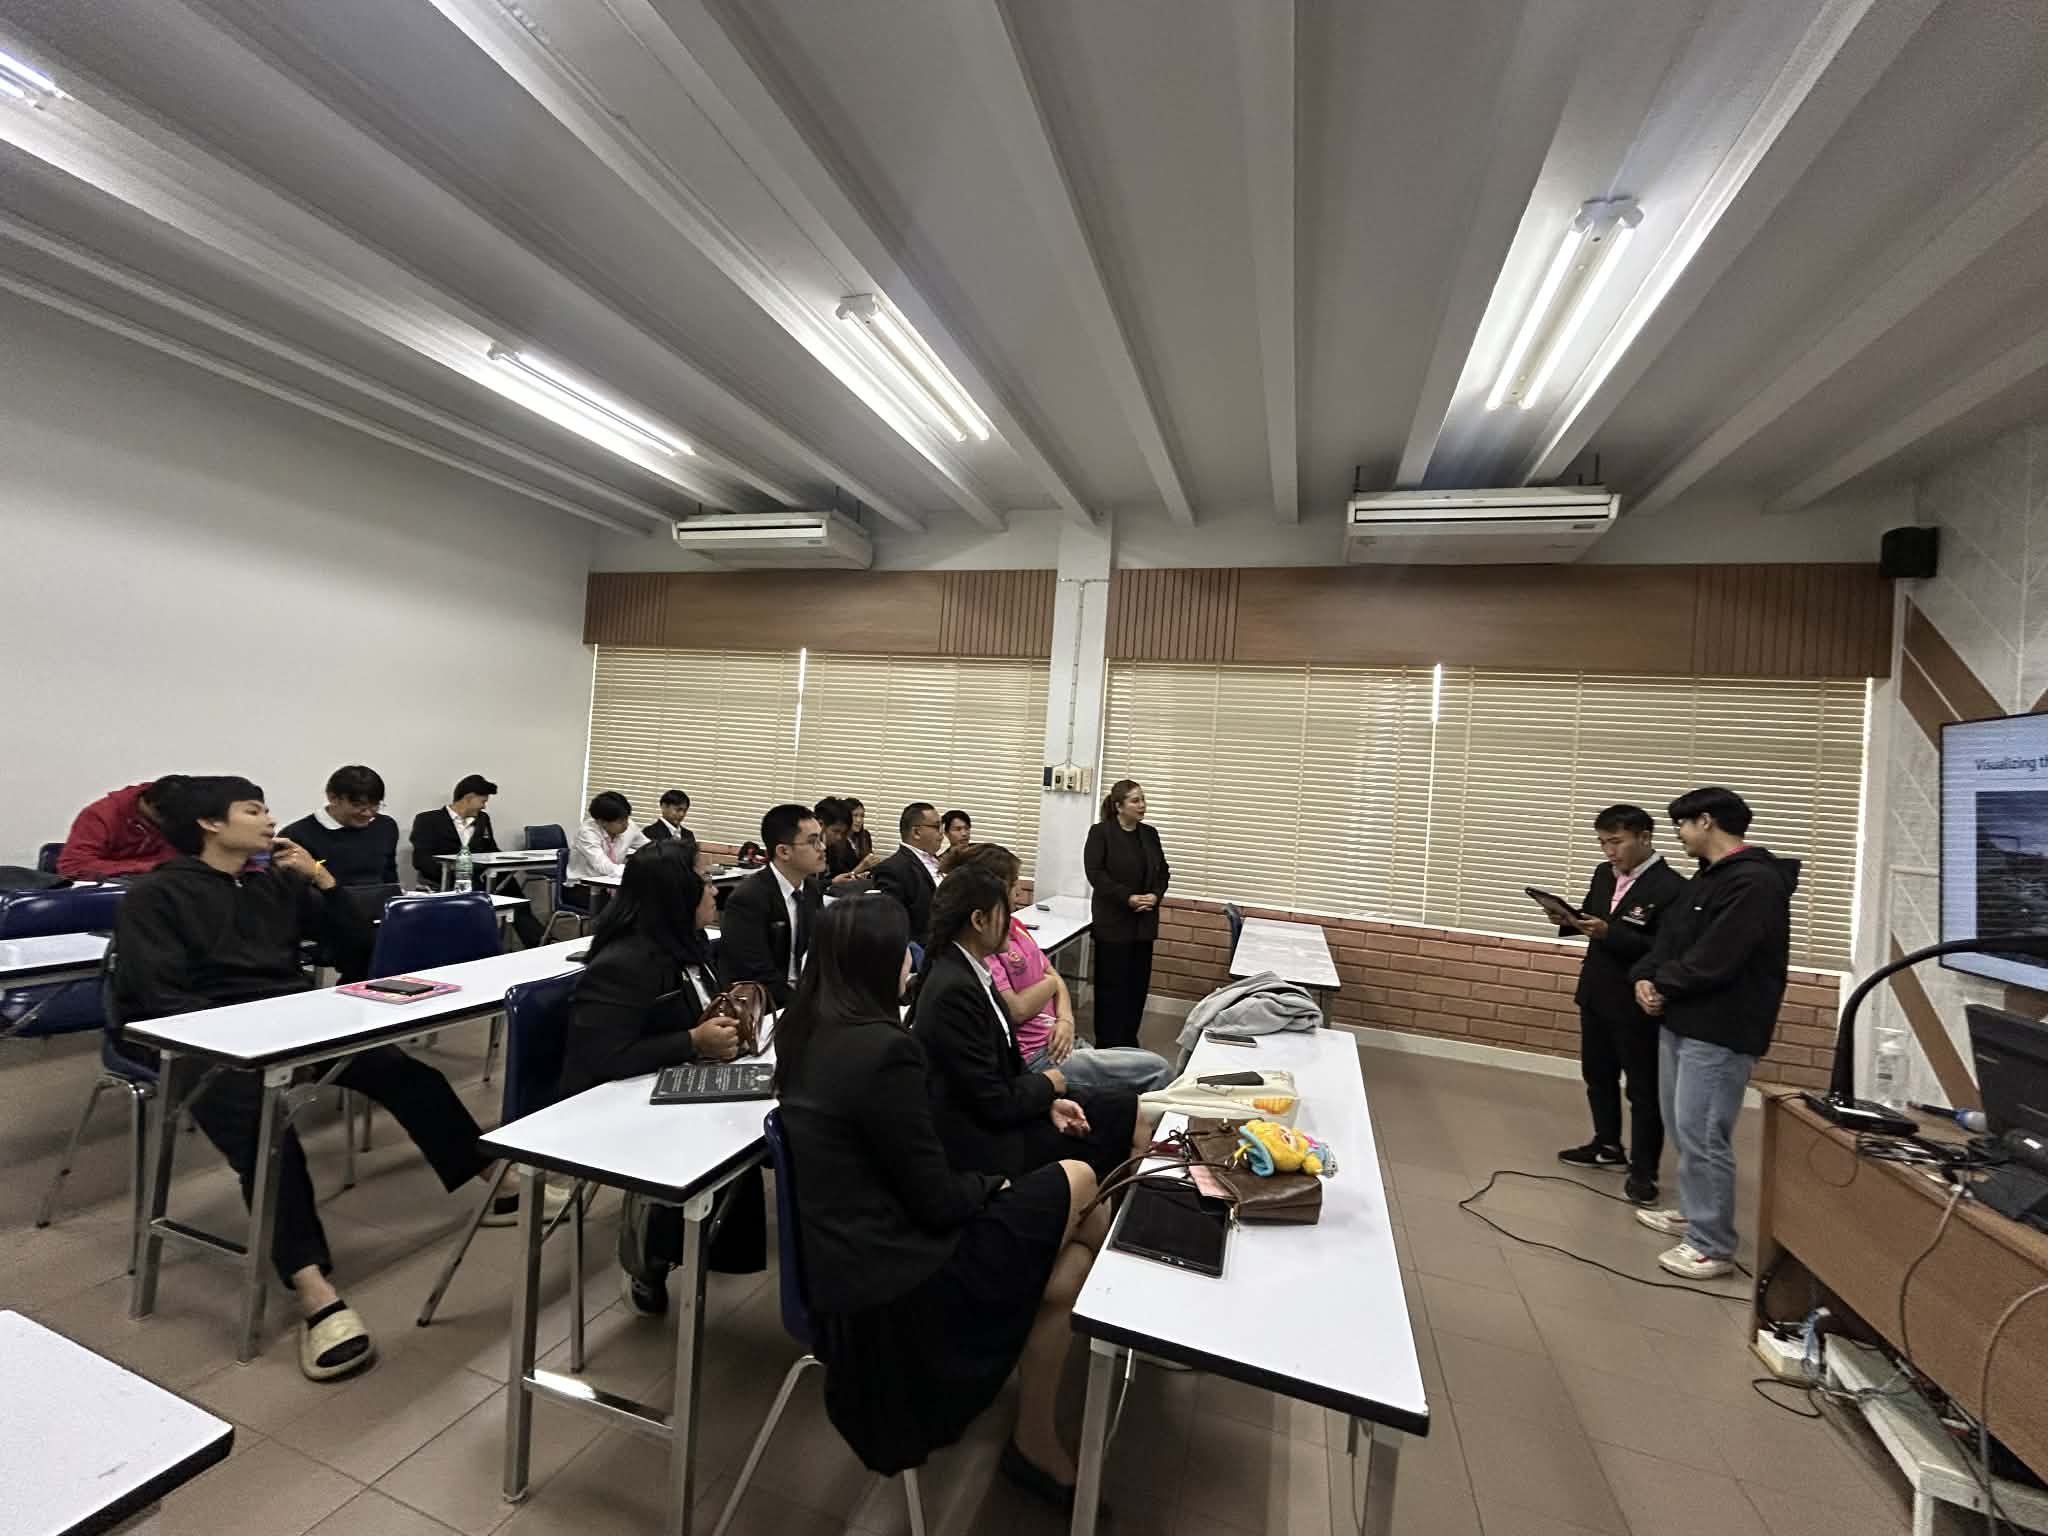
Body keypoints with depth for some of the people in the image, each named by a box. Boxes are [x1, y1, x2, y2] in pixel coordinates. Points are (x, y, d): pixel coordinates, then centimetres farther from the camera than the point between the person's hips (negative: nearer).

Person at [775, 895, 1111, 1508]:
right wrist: (996, 1187, 0)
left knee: (1066, 1266, 13)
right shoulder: (883, 1049, -28)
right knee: (1075, 1181, 4)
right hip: (890, 1276, -8)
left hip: (838, 1254, 8)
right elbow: (937, 1198, -19)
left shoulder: (805, 1031, 0)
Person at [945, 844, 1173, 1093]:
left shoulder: (1014, 924, 9)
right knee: (1158, 1070, -6)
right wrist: (1051, 983, -3)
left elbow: (1054, 976, 12)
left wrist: (1066, 1020, -7)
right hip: (1036, 1058, -9)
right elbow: (1016, 1010, -21)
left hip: (1059, 1041, 9)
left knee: (1152, 1062, 9)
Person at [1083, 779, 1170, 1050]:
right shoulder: (1100, 832, -7)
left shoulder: (1150, 834, 10)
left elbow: (1163, 871, 14)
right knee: (1112, 983, -1)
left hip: (1144, 922, 6)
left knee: (1139, 982, 9)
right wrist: (1127, 898, -19)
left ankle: (1129, 1040, 22)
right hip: (1113, 921, -6)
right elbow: (1095, 873, -14)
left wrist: (1156, 895, -6)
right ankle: (1107, 1044, 10)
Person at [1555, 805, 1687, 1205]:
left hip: (1637, 1005, -8)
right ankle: (1608, 1146, 38)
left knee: (1644, 1089, 6)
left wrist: (1609, 933, -31)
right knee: (1597, 1075, 21)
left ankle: (1644, 1170, 19)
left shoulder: (1671, 887, -19)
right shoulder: (1604, 874, 5)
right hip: (1595, 995, 8)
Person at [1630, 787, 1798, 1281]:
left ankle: (1713, 1247, 10)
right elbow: (1669, 937, 13)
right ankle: (1693, 1214, 34)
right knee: (1682, 1128, 19)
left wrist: (1661, 984, -9)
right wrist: (1645, 978, -4)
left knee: (1702, 1137, -3)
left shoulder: (1755, 882, -18)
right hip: (1680, 1021, 10)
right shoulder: (1706, 878, 14)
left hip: (1719, 1033, -10)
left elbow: (1712, 960, -23)